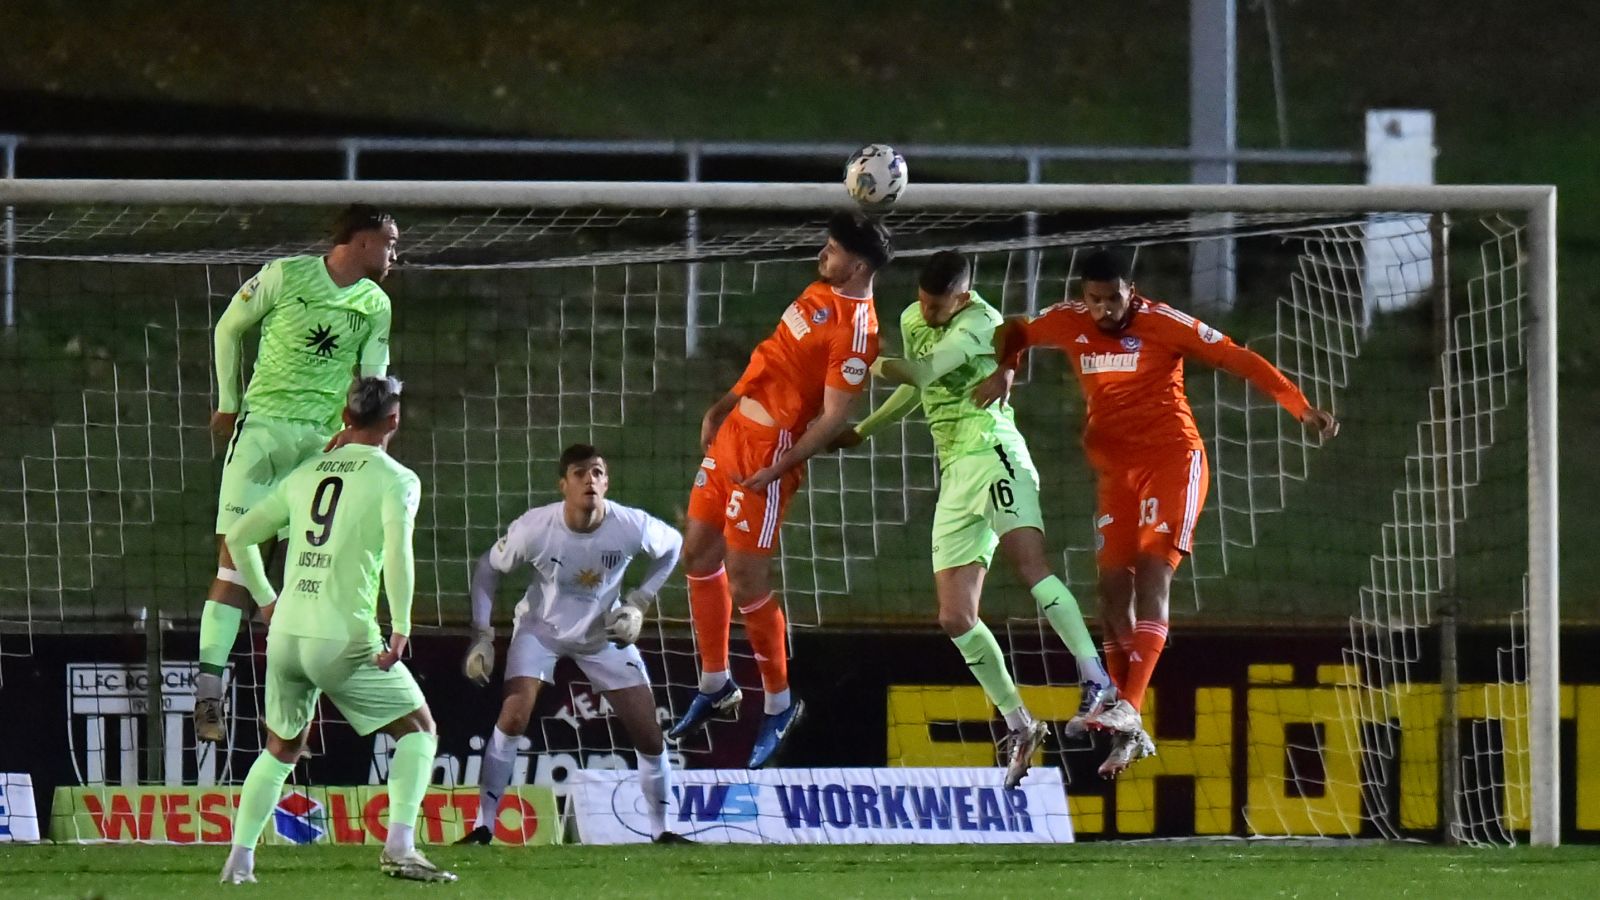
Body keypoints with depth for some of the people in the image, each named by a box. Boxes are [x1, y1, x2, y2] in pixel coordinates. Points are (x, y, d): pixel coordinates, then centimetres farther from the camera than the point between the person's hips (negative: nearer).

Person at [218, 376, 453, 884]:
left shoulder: (306, 474, 14)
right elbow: (397, 548, -20)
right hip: (344, 639, -5)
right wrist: (401, 628, -15)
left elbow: (239, 537, 20)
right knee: (418, 730, 9)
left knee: (281, 750, 23)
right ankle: (399, 847, -6)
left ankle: (239, 861, 15)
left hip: (286, 633, 5)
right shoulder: (395, 480, -2)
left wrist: (266, 600, 30)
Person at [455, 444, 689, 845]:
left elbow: (672, 546, -1)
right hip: (541, 628, -2)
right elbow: (488, 569, -10)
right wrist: (481, 637, -14)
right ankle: (483, 827, -12)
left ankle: (661, 830, 16)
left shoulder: (631, 526, -24)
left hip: (604, 632, 2)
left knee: (648, 731, -2)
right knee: (512, 718, -21)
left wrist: (638, 604, -9)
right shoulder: (535, 527, -28)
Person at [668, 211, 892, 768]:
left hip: (769, 446, -9)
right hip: (736, 428, 9)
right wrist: (722, 407, 17)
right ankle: (715, 685, 30)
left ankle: (779, 703, 11)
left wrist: (777, 469, -25)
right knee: (699, 555, 15)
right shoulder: (821, 293, 9)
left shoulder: (856, 330, -19)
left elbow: (832, 419, -21)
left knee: (745, 582, -7)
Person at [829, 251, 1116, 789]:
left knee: (1030, 567, -30)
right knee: (955, 619, 0)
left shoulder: (981, 324, -10)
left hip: (992, 455, -8)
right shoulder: (912, 321, 15)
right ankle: (1019, 726, 9)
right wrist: (862, 431, 37)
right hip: (955, 476, 8)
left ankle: (1096, 682, -37)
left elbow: (922, 371, -21)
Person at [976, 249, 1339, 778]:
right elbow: (1015, 333, 19)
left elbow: (1239, 359, -13)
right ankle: (1127, 735, 8)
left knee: (1152, 572, -20)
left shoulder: (1163, 324, -12)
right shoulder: (1070, 323, 1)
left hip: (1172, 459, -6)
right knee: (1113, 586, 1)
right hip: (1116, 469, 6)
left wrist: (1302, 408, -20)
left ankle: (1130, 708, -31)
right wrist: (1003, 372, -3)